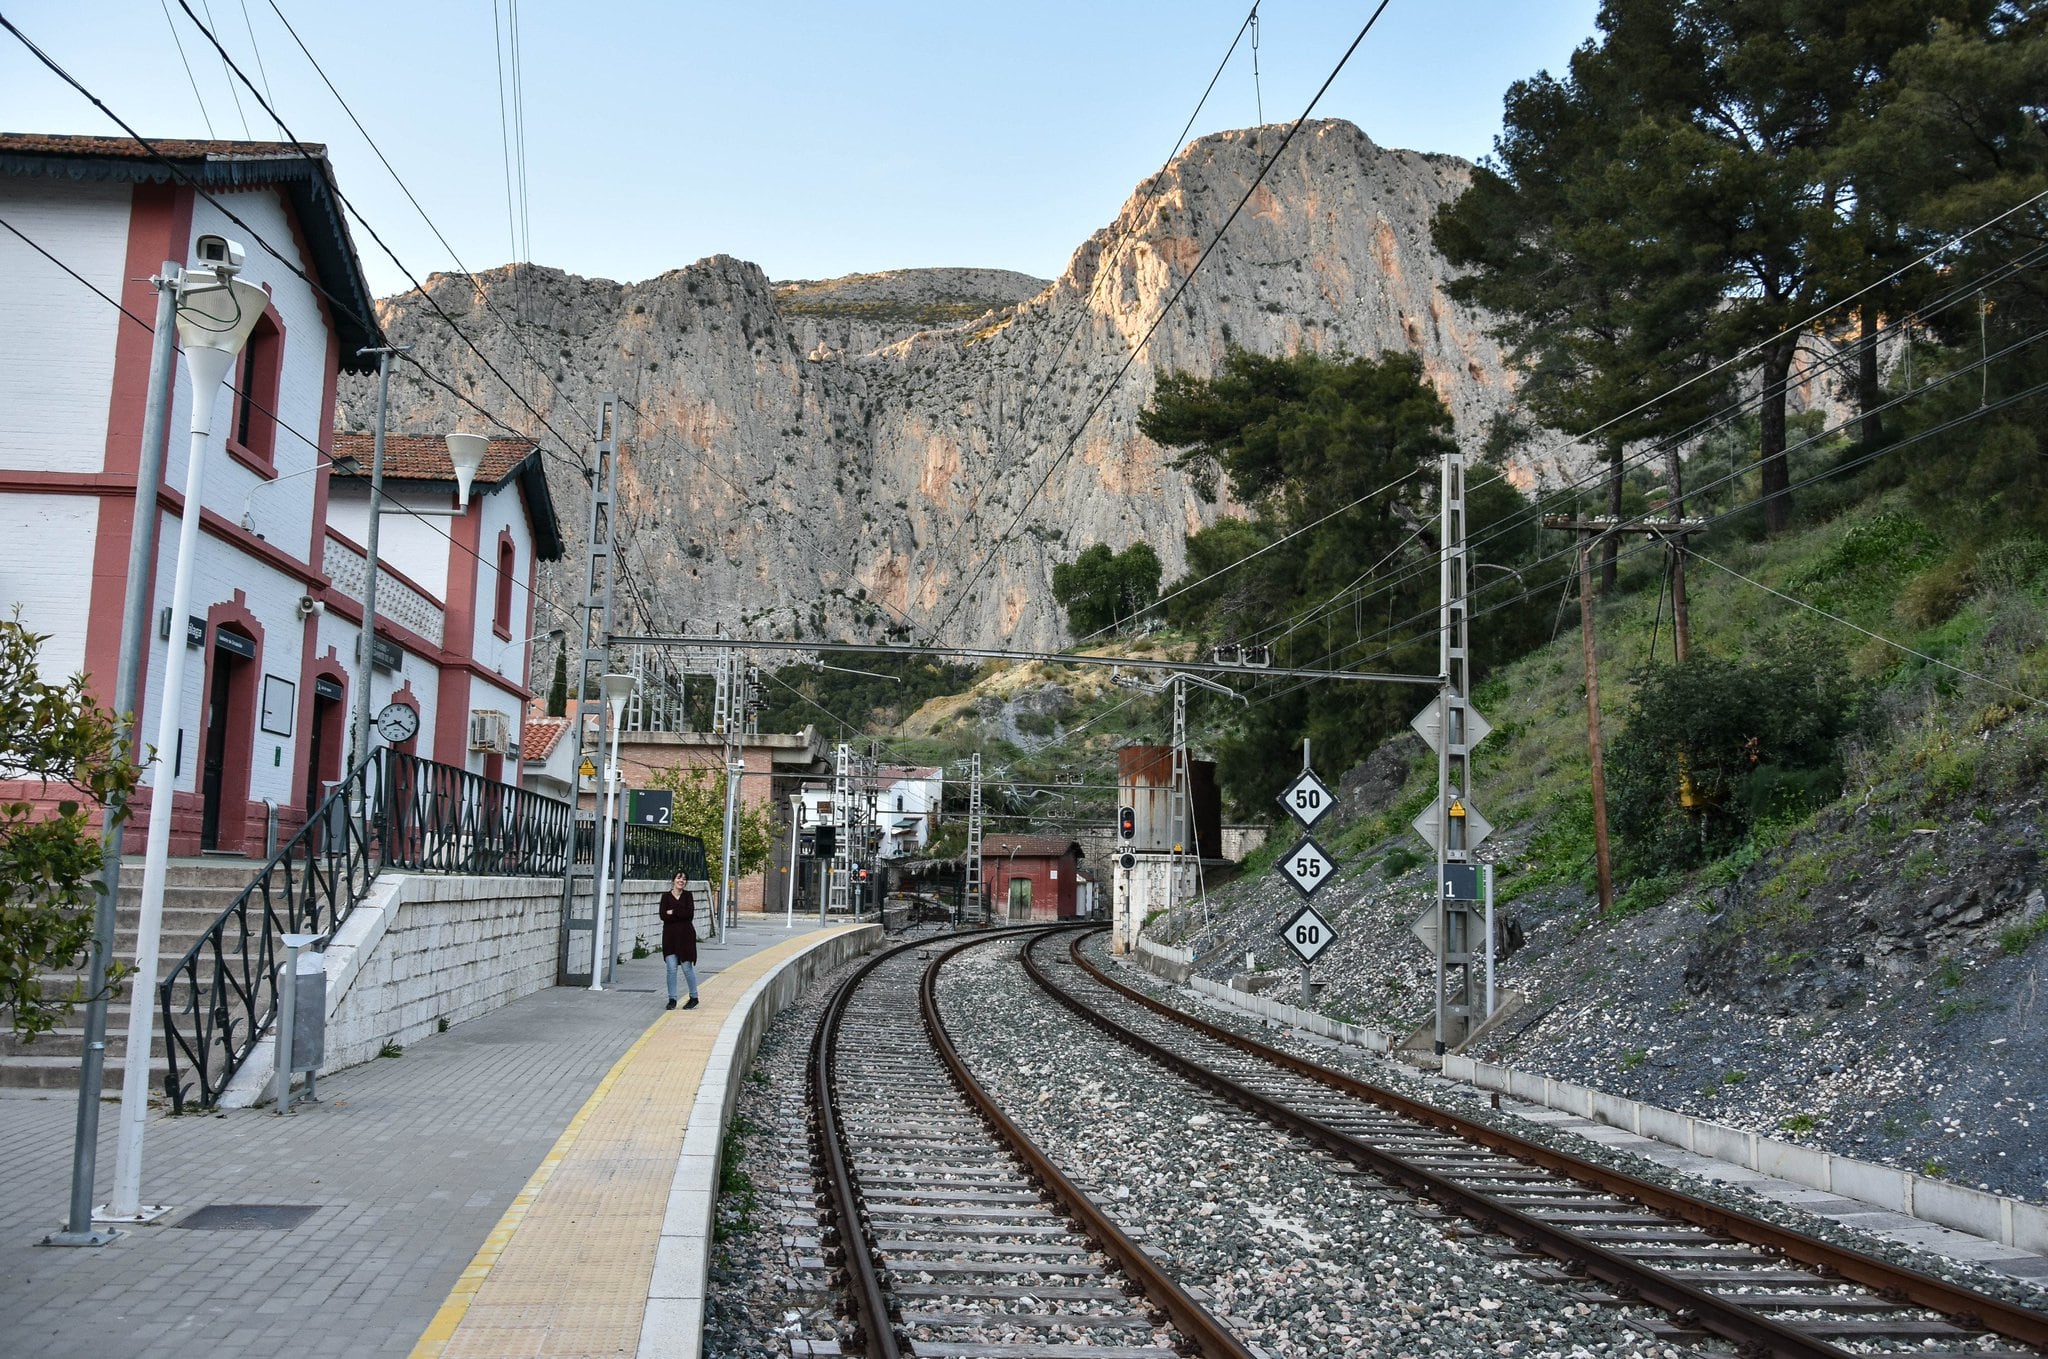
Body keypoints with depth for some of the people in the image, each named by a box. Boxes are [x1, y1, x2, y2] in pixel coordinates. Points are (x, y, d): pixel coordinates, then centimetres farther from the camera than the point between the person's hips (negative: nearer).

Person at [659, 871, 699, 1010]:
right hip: (670, 936, 1)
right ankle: (672, 999, 8)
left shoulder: (688, 896, 4)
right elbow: (663, 916, -8)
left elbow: (690, 914, -9)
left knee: (687, 967, 2)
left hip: (685, 935, -1)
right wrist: (681, 915, -11)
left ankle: (694, 997, 15)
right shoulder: (666, 896, 4)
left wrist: (673, 913, -10)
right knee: (671, 968, -1)